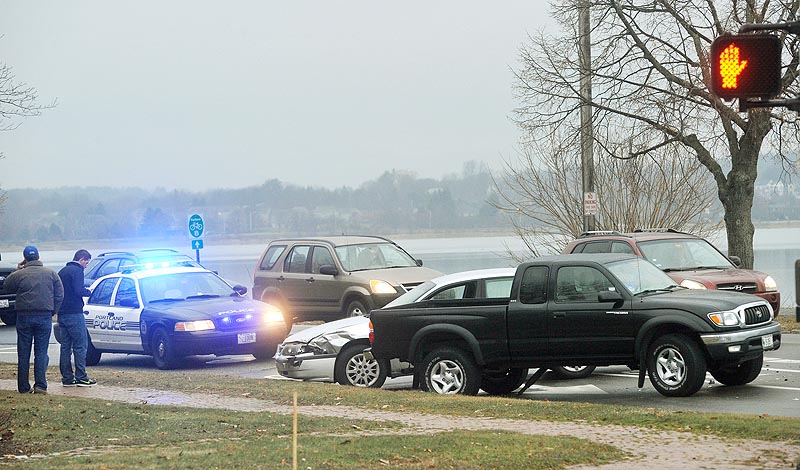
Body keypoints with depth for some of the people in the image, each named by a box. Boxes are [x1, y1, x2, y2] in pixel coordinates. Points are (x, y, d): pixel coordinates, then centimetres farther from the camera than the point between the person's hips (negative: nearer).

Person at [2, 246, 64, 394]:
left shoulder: (19, 274, -5)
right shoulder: (51, 273, 2)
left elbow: (6, 286, 11)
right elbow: (60, 294, 3)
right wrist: (52, 311, 12)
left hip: (24, 316, -1)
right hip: (45, 317, 1)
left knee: (23, 353, 7)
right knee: (41, 352, 4)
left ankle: (24, 387, 8)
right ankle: (40, 385, -4)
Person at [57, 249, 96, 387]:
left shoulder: (62, 271, 18)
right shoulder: (77, 271, -10)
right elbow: (79, 291, -21)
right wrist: (88, 291, -2)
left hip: (62, 314, 9)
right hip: (74, 314, -9)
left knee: (65, 346, 9)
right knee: (80, 346, -5)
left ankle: (67, 378, 10)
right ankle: (81, 377, -6)